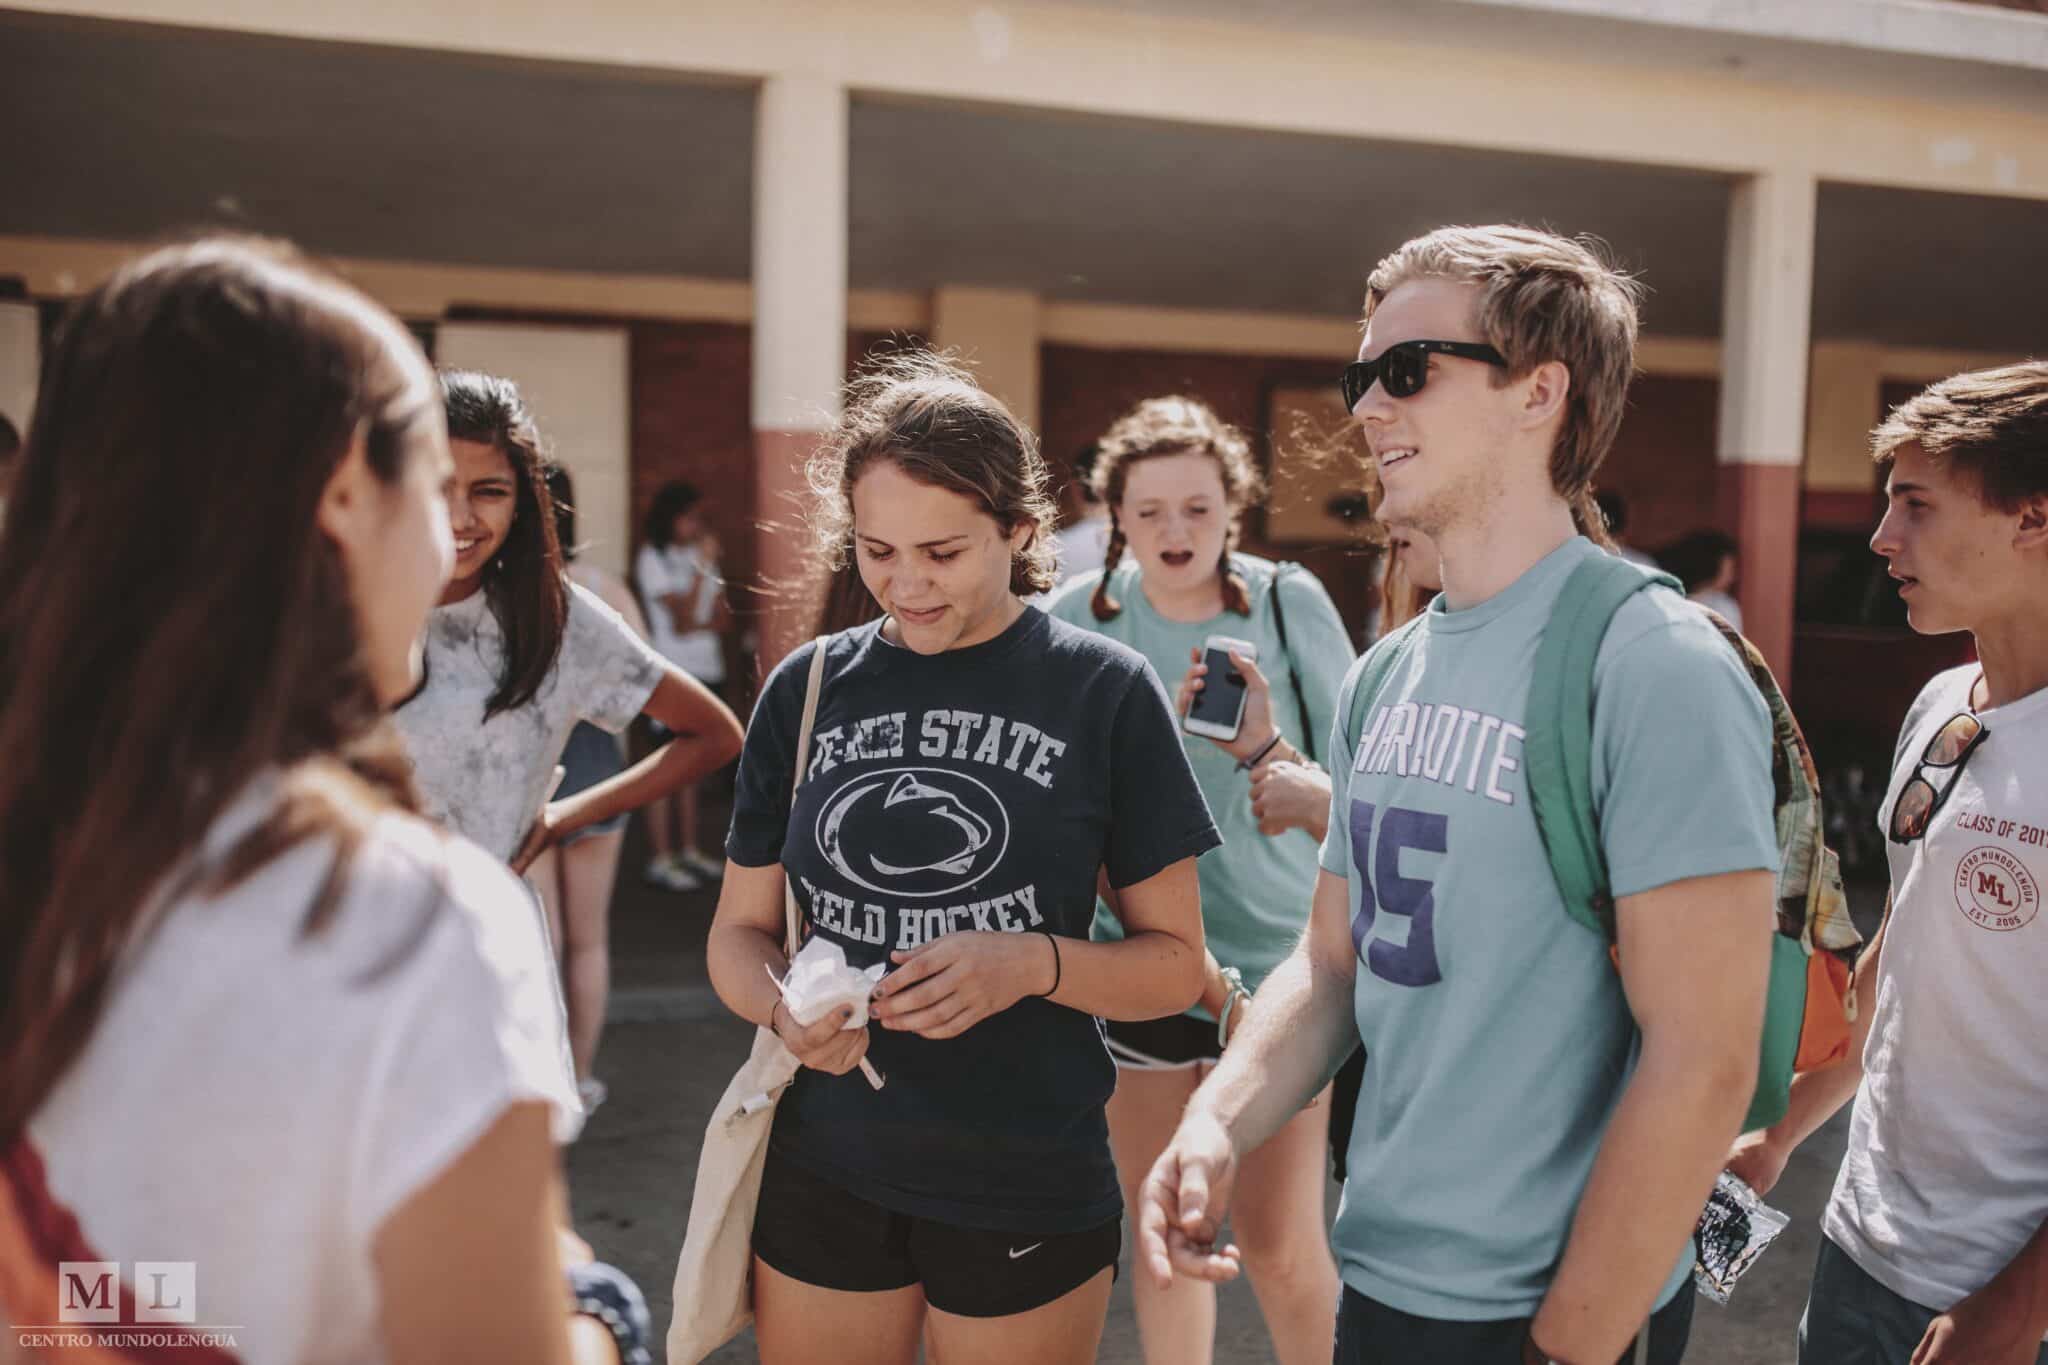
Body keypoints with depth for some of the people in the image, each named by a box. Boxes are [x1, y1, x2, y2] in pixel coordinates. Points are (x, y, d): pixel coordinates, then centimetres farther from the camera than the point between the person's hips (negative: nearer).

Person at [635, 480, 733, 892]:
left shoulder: (699, 552, 13)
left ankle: (689, 849, 18)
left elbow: (723, 618, 10)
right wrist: (703, 567, -14)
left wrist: (698, 625, -10)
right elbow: (683, 618, -14)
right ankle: (661, 859, 0)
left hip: (706, 670, 6)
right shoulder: (653, 558, -5)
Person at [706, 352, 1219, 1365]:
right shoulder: (808, 688, 1)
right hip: (825, 1169, 3)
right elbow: (738, 932, 6)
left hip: (1028, 1191, -2)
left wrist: (1032, 962, -22)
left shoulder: (1102, 692, -7)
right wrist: (783, 1006, -16)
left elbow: (1174, 963, -4)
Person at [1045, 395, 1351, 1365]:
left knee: (1281, 1244, 3)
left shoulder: (1290, 603, -7)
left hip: (1274, 953, -1)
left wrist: (1272, 754, -28)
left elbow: (1355, 788, -8)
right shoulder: (1082, 615, -4)